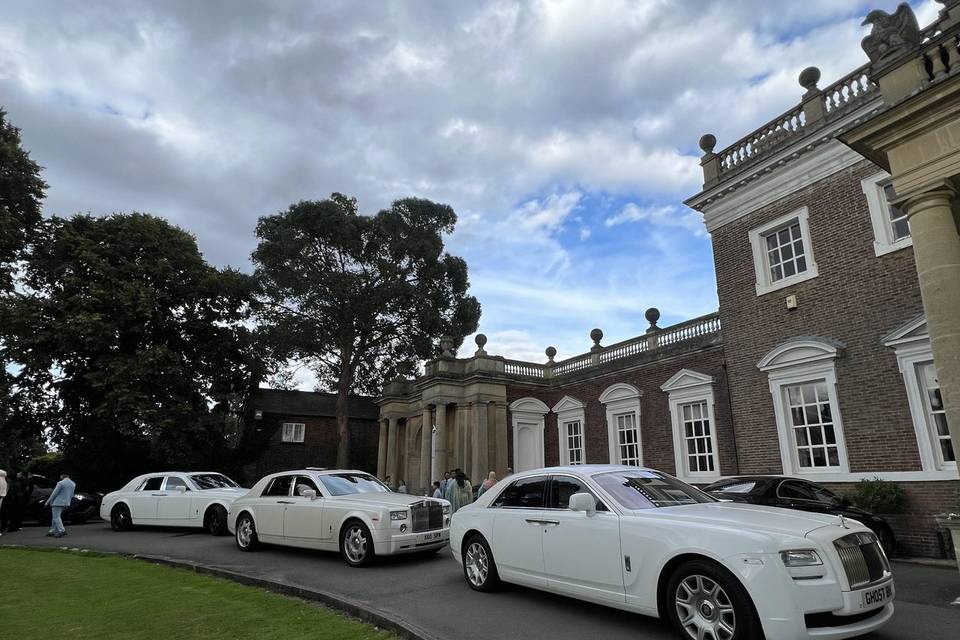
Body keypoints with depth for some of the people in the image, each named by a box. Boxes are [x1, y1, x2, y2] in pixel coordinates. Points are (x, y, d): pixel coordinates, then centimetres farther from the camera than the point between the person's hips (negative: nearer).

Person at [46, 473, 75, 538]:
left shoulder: (61, 483, -17)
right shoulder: (73, 484, 7)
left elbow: (54, 493, -14)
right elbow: (71, 495, 12)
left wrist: (48, 502, -2)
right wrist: (67, 503, 19)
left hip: (57, 503, -8)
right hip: (65, 503, 8)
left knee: (56, 517, -2)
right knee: (56, 516, 18)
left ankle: (62, 531, -8)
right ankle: (53, 531, 21)